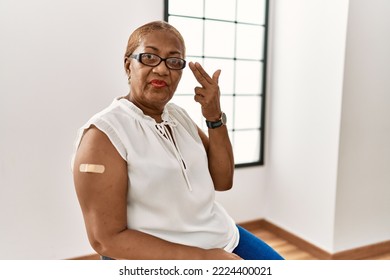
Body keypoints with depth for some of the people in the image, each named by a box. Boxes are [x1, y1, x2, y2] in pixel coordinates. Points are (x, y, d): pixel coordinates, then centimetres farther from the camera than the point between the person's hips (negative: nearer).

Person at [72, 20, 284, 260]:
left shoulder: (179, 115, 6)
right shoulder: (104, 132, -15)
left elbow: (222, 182, 5)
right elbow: (106, 238, -17)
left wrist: (215, 117, -9)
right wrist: (205, 257, -21)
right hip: (159, 257, -6)